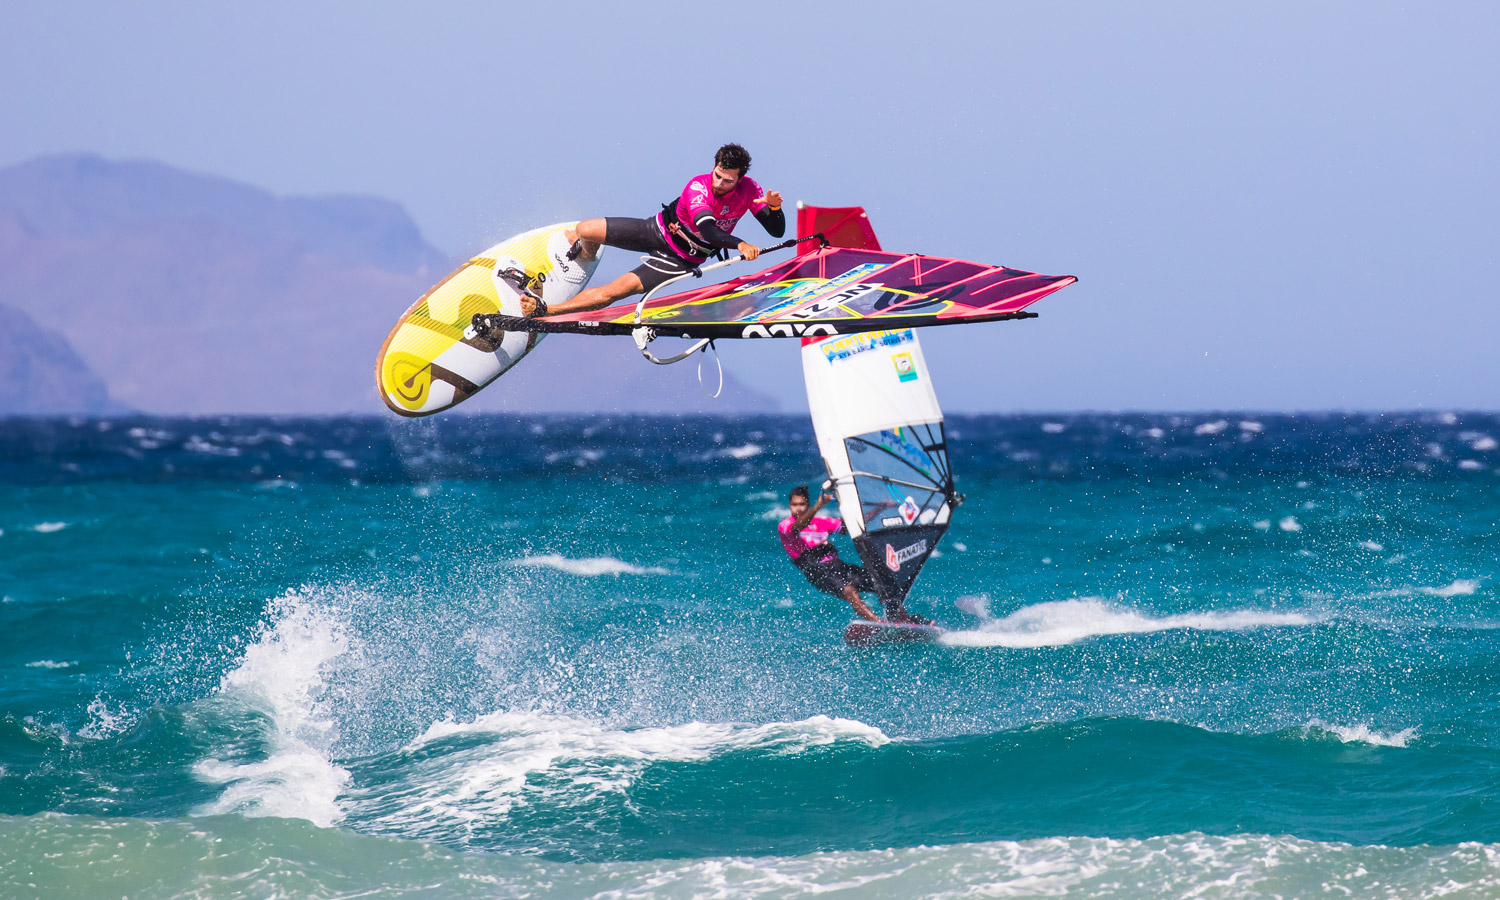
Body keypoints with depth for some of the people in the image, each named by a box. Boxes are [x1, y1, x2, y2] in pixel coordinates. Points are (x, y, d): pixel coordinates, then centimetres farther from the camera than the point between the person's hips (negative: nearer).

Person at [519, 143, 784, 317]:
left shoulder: (748, 188, -20)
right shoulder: (699, 187, -30)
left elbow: (777, 231, -18)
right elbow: (707, 229, -46)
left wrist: (774, 207, -40)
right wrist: (740, 244, -62)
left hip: (681, 259, 1)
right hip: (660, 231, 0)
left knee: (616, 290, -15)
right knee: (585, 230, -5)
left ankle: (543, 311, -6)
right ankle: (585, 254, 37)